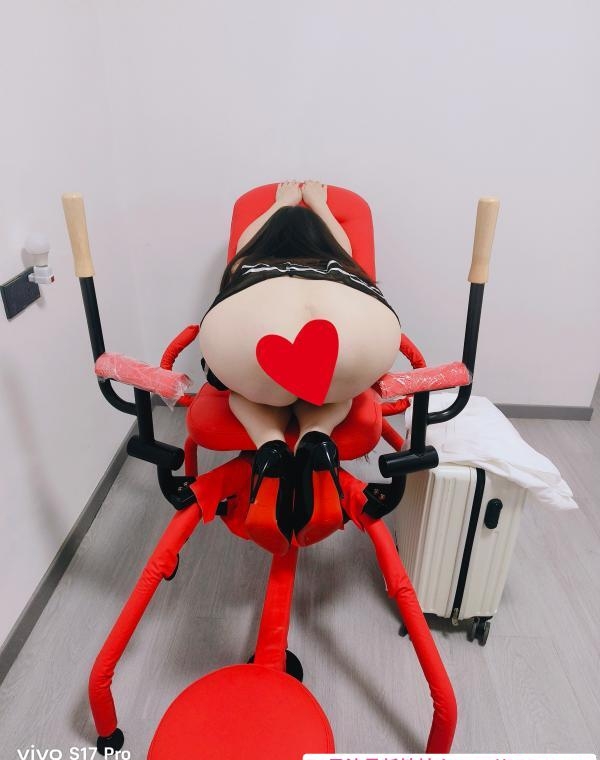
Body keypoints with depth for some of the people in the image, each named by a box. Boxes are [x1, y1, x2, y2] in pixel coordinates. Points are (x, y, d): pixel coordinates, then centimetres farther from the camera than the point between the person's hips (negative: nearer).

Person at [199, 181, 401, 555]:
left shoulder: (249, 264, 38)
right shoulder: (337, 263, 40)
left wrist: (282, 204, 78)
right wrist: (318, 204, 80)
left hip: (249, 331, 0)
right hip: (362, 328, 1)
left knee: (248, 384, 33)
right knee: (331, 383, 34)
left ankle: (270, 448, 5)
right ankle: (317, 441, 4)